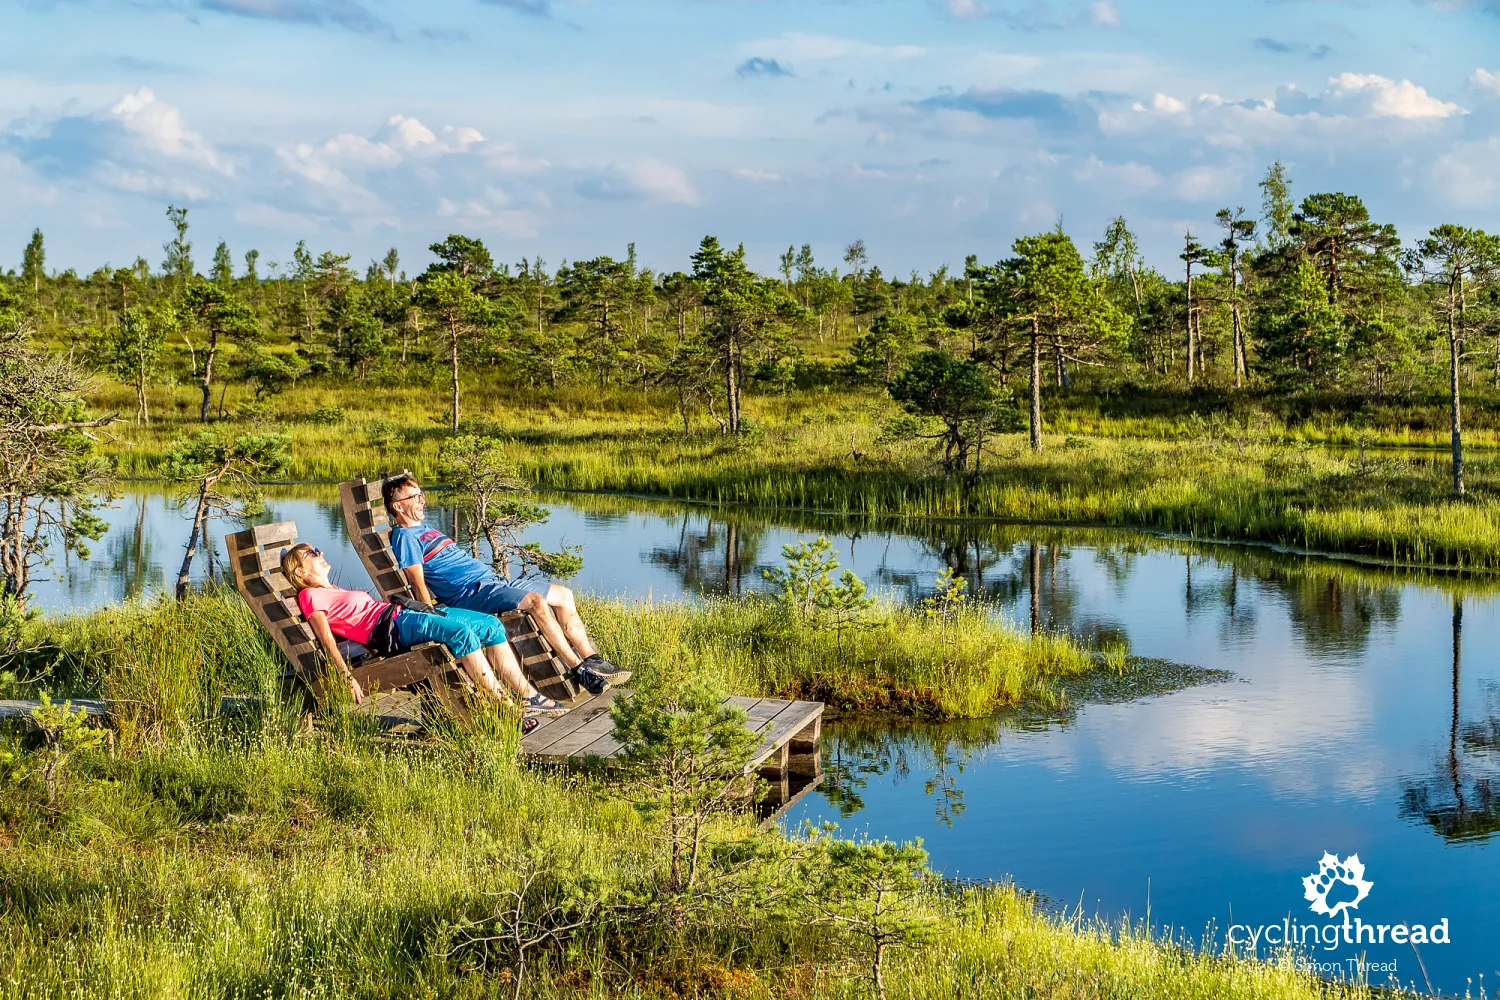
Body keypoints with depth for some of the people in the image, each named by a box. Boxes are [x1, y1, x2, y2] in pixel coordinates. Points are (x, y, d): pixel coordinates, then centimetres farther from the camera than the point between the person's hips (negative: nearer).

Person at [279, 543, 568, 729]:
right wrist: (348, 678, -22)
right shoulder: (311, 596, 3)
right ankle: (504, 707, -30)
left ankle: (528, 695, -7)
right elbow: (327, 640, -9)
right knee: (461, 632, -32)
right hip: (392, 627, -10)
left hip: (403, 613, 10)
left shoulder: (335, 593, 32)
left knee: (491, 625, -3)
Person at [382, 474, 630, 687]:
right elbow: (418, 583, -14)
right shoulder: (405, 537, -4)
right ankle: (580, 668, -23)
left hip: (491, 580, 10)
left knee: (563, 595, 4)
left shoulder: (425, 531, 25)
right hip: (471, 592, -10)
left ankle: (591, 658, 2)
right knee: (537, 601, -29)